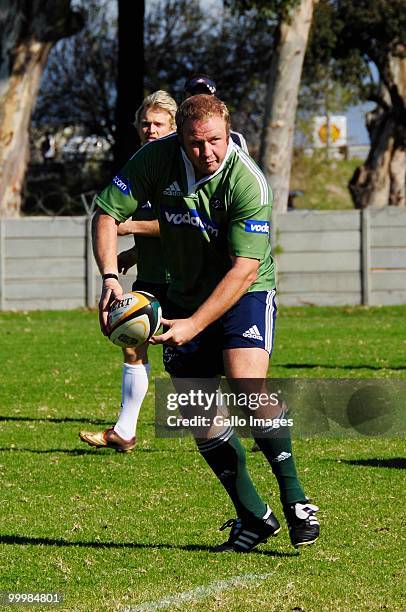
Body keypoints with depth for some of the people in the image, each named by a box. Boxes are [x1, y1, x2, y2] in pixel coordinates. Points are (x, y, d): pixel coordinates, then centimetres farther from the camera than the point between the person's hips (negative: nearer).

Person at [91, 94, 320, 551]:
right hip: (185, 294, 4)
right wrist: (110, 276, -24)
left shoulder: (248, 183, -25)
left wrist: (193, 326, -33)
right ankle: (253, 517, 11)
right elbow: (107, 213, -7)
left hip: (245, 293, -4)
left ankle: (295, 499, -12)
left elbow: (244, 269, -27)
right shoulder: (156, 159, -14)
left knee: (247, 389, -25)